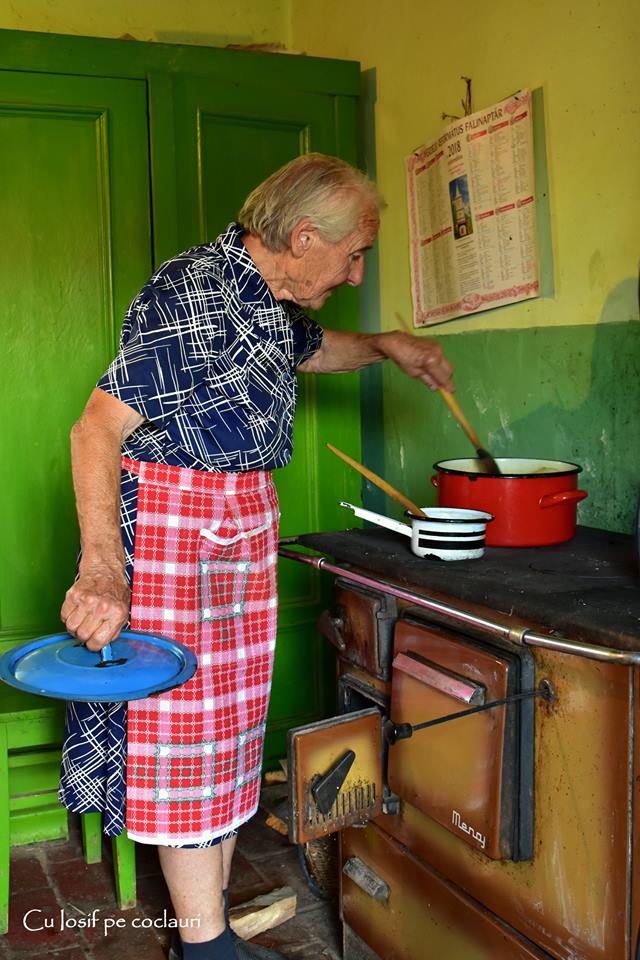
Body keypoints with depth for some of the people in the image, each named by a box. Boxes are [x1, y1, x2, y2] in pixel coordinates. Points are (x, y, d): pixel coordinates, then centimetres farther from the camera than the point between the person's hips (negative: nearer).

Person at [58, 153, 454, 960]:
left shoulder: (268, 300, 9)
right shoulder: (193, 296, -20)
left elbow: (310, 350, 33)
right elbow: (96, 430, -24)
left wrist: (385, 345, 17)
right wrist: (101, 569, -34)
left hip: (244, 531, 9)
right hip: (172, 530, -9)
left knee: (230, 730, 13)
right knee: (186, 731, 0)